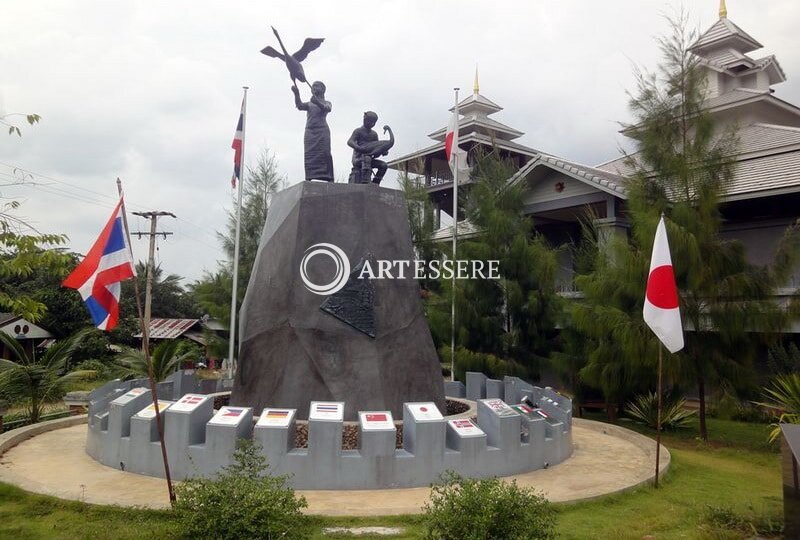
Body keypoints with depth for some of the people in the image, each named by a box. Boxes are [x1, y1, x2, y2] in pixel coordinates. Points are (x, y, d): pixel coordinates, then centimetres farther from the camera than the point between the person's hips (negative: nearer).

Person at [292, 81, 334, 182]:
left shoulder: (326, 103, 16)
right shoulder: (309, 104, 22)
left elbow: (327, 109, -8)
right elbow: (300, 106, 0)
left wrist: (317, 102, -26)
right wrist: (296, 94, -17)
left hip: (322, 130, -2)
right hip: (310, 131, 2)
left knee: (324, 153, -14)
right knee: (309, 155, -9)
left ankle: (329, 178, -21)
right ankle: (309, 178, -17)